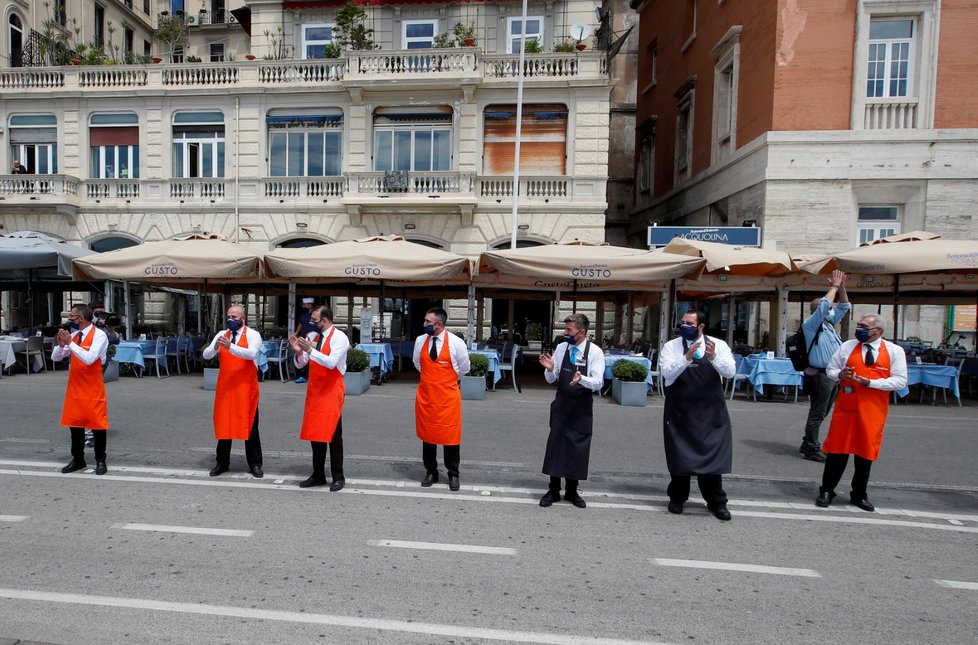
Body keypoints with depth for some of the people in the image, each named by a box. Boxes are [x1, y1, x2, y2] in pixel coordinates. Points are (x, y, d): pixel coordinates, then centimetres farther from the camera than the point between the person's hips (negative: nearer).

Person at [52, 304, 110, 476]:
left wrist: (70, 343, -22)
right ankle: (78, 459, 26)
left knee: (97, 423, 1)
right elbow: (55, 358, 10)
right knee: (75, 423, 13)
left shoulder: (99, 335, -13)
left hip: (93, 388, -7)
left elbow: (89, 359, -25)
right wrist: (61, 344, -10)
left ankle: (100, 460, 13)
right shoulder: (73, 335, 7)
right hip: (74, 386, 7)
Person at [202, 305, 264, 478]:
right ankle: (222, 462, 25)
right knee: (223, 423, 12)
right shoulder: (221, 334, 7)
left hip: (246, 387, -4)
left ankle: (254, 464, 13)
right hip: (225, 386, 4)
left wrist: (230, 346, -33)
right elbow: (206, 355, -1)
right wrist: (215, 347, -22)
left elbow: (251, 354, -23)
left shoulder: (253, 335, -6)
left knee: (249, 425, 4)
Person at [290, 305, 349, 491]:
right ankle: (318, 475, 24)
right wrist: (298, 351, -10)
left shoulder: (339, 337, -11)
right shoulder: (312, 337, 8)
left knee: (333, 434, -1)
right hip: (314, 391, 7)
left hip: (332, 391, -6)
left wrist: (310, 350, -28)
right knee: (315, 433, 12)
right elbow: (300, 364, 10)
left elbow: (331, 362, -23)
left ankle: (338, 477, 12)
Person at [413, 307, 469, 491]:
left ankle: (453, 474, 22)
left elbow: (464, 368, 4)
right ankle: (430, 472, 29)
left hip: (448, 397, -3)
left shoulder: (456, 343, -11)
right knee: (427, 434, 12)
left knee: (450, 436, 5)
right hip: (425, 396, 3)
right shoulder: (420, 340, -1)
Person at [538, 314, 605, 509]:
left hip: (582, 408, -2)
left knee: (578, 448, 8)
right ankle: (553, 490, 20)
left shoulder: (595, 352, -9)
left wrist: (581, 379, -34)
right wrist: (549, 369, -17)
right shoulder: (561, 348, 0)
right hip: (561, 405, 2)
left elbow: (598, 383, -15)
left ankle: (572, 491, 26)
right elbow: (551, 379, 5)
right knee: (555, 445, 6)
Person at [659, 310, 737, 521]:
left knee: (712, 454, 5)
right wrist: (687, 358, -31)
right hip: (679, 410, 0)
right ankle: (677, 498, 25)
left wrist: (713, 357, -29)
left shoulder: (718, 345, -1)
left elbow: (730, 372, -11)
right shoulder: (671, 346, -3)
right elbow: (667, 372, -17)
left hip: (710, 411, 0)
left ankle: (716, 502, 22)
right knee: (679, 454, 8)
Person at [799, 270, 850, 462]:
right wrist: (834, 285, -8)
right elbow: (825, 303, -18)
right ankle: (811, 449, 3)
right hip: (821, 375, -9)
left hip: (833, 375, 9)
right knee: (817, 414, -4)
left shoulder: (830, 322, 18)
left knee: (822, 413, 13)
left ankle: (808, 444, 22)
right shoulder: (811, 324, -7)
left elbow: (844, 307, 22)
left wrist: (842, 287, 10)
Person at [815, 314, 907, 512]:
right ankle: (827, 490, 15)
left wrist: (869, 382, -17)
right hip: (846, 406, 0)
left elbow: (900, 381, -5)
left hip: (873, 410, 0)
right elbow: (830, 369, 11)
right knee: (837, 448, 2)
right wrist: (840, 374, -12)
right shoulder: (847, 346, 5)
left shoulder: (895, 351, 1)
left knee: (865, 451, 9)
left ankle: (859, 495, 26)